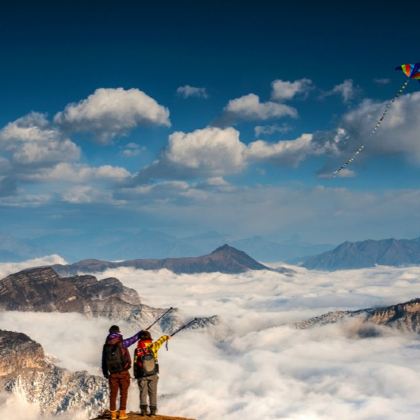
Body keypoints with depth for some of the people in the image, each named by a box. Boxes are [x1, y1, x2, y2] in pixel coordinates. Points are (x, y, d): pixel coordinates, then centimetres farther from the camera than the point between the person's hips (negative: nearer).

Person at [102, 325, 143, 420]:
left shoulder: (106, 346, 2)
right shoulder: (122, 343, -10)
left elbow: (103, 361, 8)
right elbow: (133, 339, 1)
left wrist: (105, 373, 20)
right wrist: (141, 333, 19)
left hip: (112, 373, 3)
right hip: (123, 372, -3)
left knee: (113, 393, 10)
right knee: (123, 393, 6)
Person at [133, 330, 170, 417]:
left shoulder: (137, 350, -13)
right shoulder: (153, 347, -11)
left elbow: (135, 364, -3)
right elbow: (160, 340, 8)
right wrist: (166, 337, 26)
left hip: (142, 376, -1)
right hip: (153, 375, 1)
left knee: (143, 392, 10)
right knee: (153, 392, 11)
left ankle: (143, 409, 1)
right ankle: (153, 410, 10)